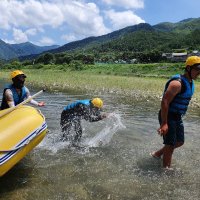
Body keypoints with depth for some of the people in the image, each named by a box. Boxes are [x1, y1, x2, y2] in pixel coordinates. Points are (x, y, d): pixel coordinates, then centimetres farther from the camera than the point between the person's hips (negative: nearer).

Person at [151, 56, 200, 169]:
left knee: (180, 142, 20)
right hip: (168, 117, -10)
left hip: (178, 117, 10)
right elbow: (164, 102, -27)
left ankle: (157, 154, 37)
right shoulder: (177, 83, -23)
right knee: (170, 145, -2)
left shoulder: (191, 83, 8)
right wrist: (164, 123, -30)